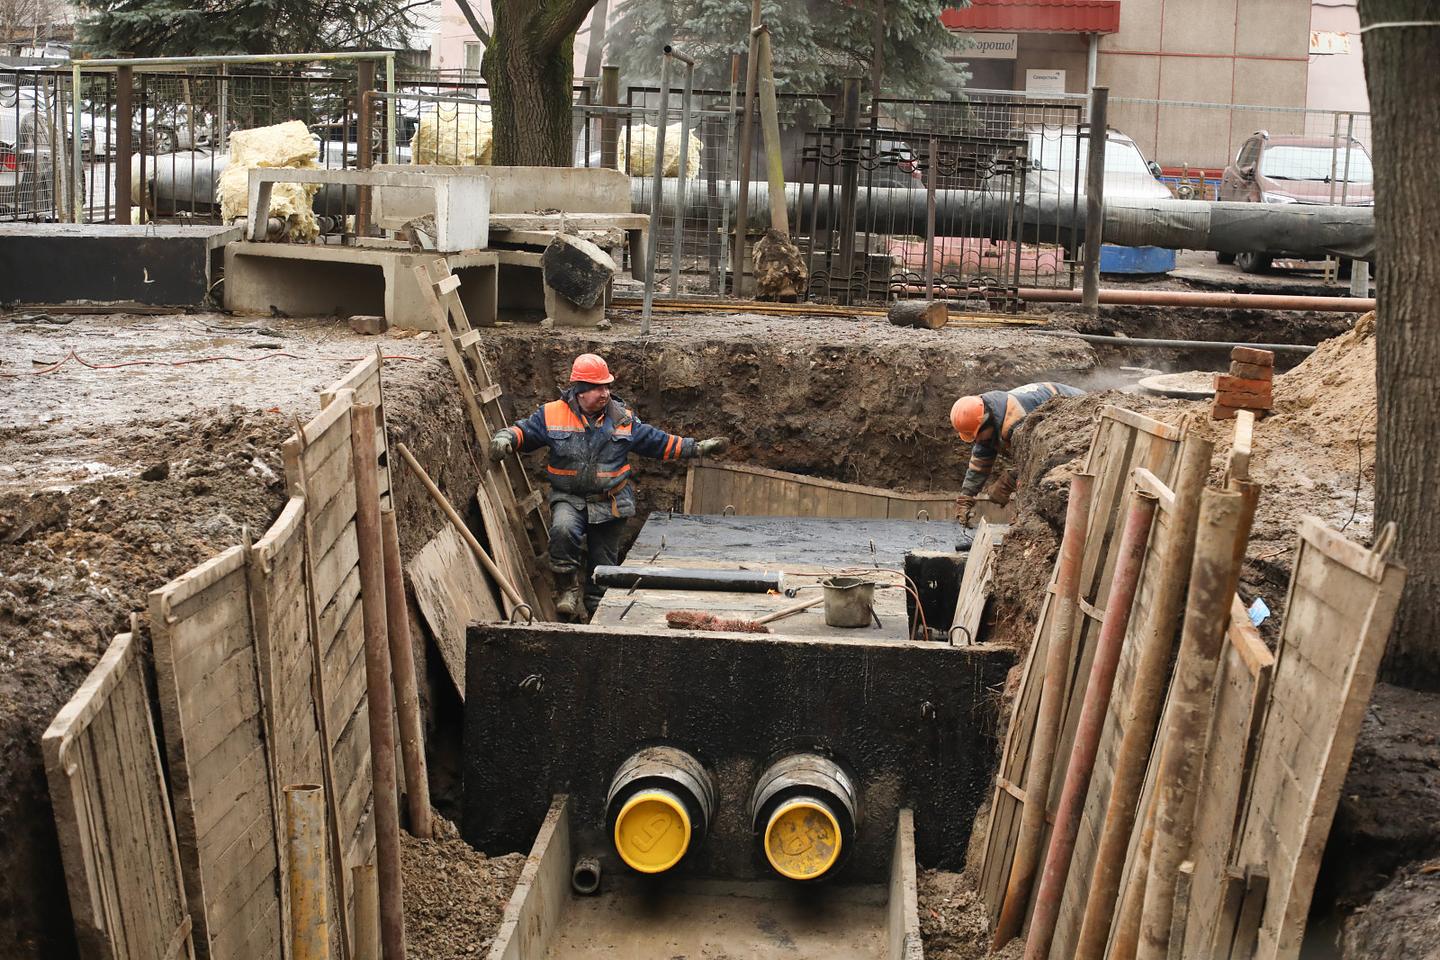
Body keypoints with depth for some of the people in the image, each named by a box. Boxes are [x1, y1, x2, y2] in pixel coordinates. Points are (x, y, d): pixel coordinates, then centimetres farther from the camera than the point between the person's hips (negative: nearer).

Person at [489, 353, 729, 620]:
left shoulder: (623, 418, 2)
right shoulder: (553, 414, -5)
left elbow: (660, 443, 9)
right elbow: (523, 431, 5)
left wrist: (699, 448, 4)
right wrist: (505, 438, -18)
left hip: (610, 504, 2)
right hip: (569, 499, -2)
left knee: (604, 563, 8)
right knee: (563, 529, -34)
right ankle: (568, 589, -16)